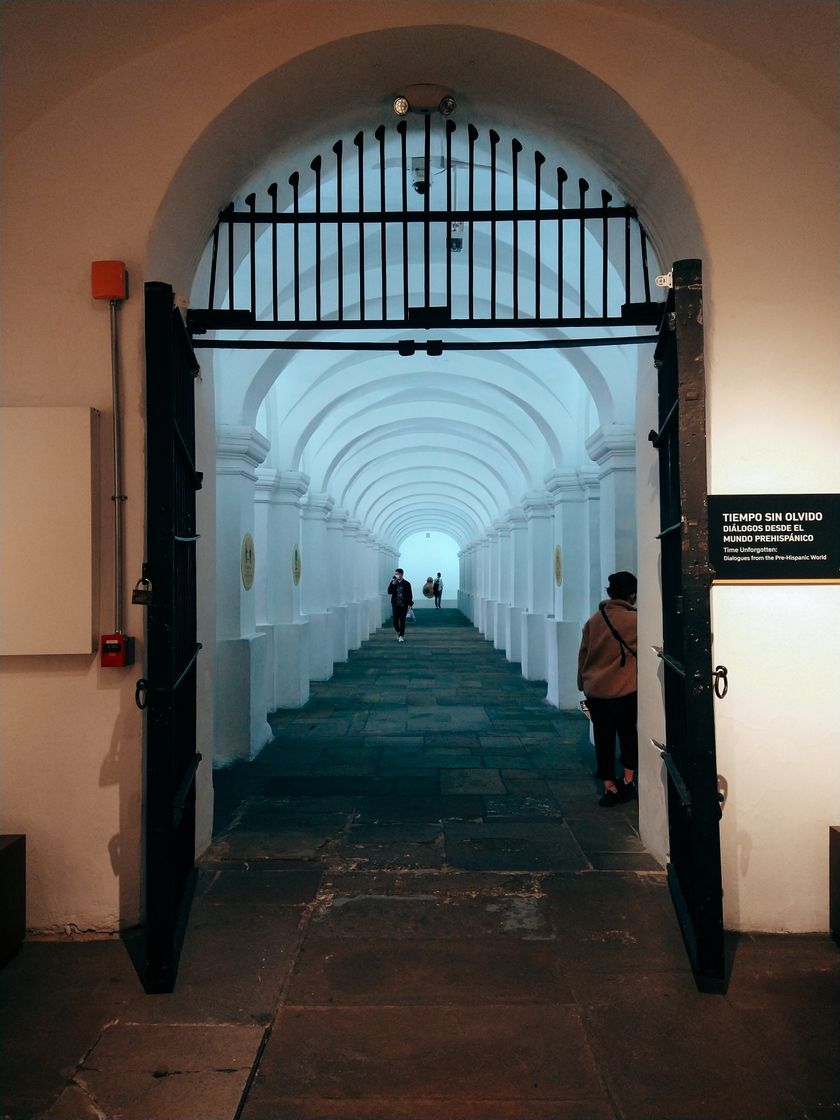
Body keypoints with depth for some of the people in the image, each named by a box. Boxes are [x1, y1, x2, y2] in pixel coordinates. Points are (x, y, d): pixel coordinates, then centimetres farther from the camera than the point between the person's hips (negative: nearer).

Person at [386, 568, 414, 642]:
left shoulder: (406, 583, -2)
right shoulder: (393, 583, 4)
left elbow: (409, 595, -1)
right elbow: (389, 592, -8)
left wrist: (410, 605, -6)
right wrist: (393, 584, -16)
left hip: (404, 605, -2)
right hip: (395, 605, 2)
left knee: (402, 620, 1)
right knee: (395, 621, -1)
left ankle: (401, 636, 12)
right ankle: (398, 632, 26)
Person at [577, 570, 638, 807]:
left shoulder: (593, 620, 4)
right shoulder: (635, 620, -12)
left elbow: (583, 654, 9)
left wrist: (583, 683, 18)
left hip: (594, 691, 4)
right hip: (625, 690, -4)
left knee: (603, 738, 11)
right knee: (628, 733, 17)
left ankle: (609, 787, 16)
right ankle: (628, 782, 20)